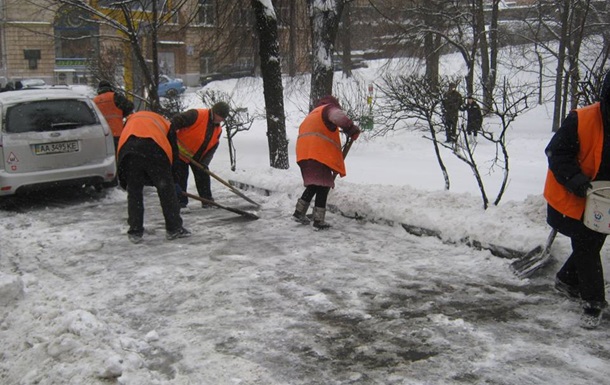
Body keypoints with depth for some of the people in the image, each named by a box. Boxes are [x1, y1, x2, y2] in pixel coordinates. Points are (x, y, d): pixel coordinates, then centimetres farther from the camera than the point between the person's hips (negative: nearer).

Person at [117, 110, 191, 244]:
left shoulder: (131, 119, 39)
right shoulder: (165, 123, 33)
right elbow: (173, 150, 26)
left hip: (128, 149, 2)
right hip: (154, 149, -2)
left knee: (133, 192, 14)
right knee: (166, 189, 11)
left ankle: (135, 232, 17)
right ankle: (174, 229, 16)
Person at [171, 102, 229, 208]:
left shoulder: (218, 130, -1)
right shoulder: (196, 115, -23)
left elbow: (212, 148, -5)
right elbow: (176, 121, -28)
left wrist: (204, 162, -19)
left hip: (198, 157, 6)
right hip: (180, 152, -6)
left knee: (203, 176, 7)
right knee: (180, 178, -3)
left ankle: (207, 200, 18)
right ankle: (180, 201, 9)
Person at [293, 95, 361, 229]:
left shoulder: (313, 113, 33)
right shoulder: (329, 108, 5)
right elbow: (339, 117, -21)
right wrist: (353, 129, -18)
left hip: (305, 153, 9)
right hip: (318, 153, -9)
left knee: (314, 184, 19)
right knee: (323, 186, -5)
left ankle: (299, 212, 19)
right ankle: (318, 220, -8)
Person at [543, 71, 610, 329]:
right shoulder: (580, 120, -21)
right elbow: (556, 153, -17)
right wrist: (574, 179, -31)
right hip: (571, 199, -6)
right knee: (586, 247, 0)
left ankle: (567, 280, 42)